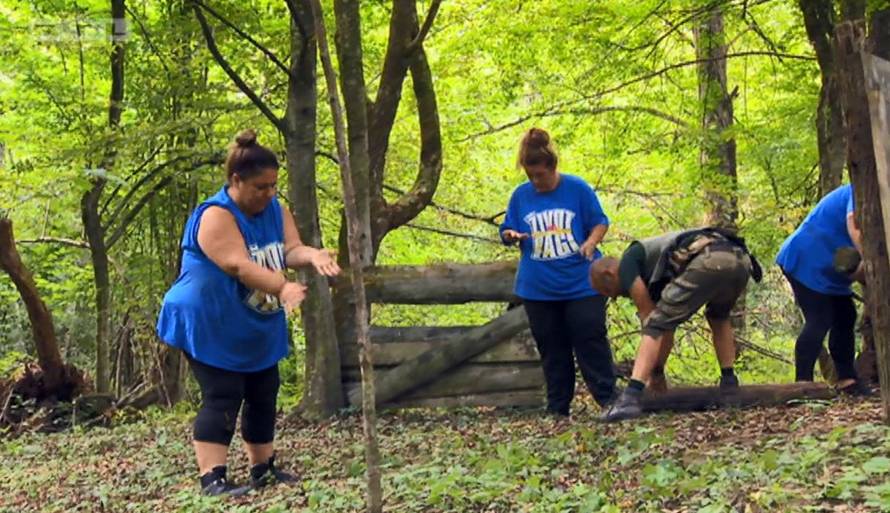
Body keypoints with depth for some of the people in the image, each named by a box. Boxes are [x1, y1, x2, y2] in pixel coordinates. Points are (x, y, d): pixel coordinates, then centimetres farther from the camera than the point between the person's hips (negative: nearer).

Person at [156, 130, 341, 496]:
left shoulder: (276, 211, 4)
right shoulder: (215, 217, -21)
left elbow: (290, 250, -9)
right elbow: (239, 265, -32)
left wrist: (313, 255, -33)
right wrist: (283, 287, -45)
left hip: (258, 328, 8)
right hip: (211, 326, -8)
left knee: (263, 397, 13)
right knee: (222, 398, -15)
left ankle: (263, 469, 25)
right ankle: (211, 478, -14)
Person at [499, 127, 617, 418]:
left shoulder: (577, 188, -3)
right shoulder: (521, 195, 4)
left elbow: (600, 222, 2)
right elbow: (506, 232, 11)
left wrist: (591, 241, -19)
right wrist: (511, 236, -13)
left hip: (581, 284, -3)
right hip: (538, 289, 3)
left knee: (590, 343, -3)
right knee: (552, 350, 9)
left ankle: (609, 400, 6)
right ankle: (557, 409, 17)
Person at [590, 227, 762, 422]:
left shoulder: (628, 262, 18)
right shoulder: (655, 270, 40)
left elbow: (647, 316, 14)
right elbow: (667, 329, 40)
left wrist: (657, 373, 20)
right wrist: (657, 372, 43)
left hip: (708, 261, -8)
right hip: (739, 259, 8)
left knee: (656, 324, 0)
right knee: (718, 318, 37)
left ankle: (631, 397, -13)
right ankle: (729, 384, 27)